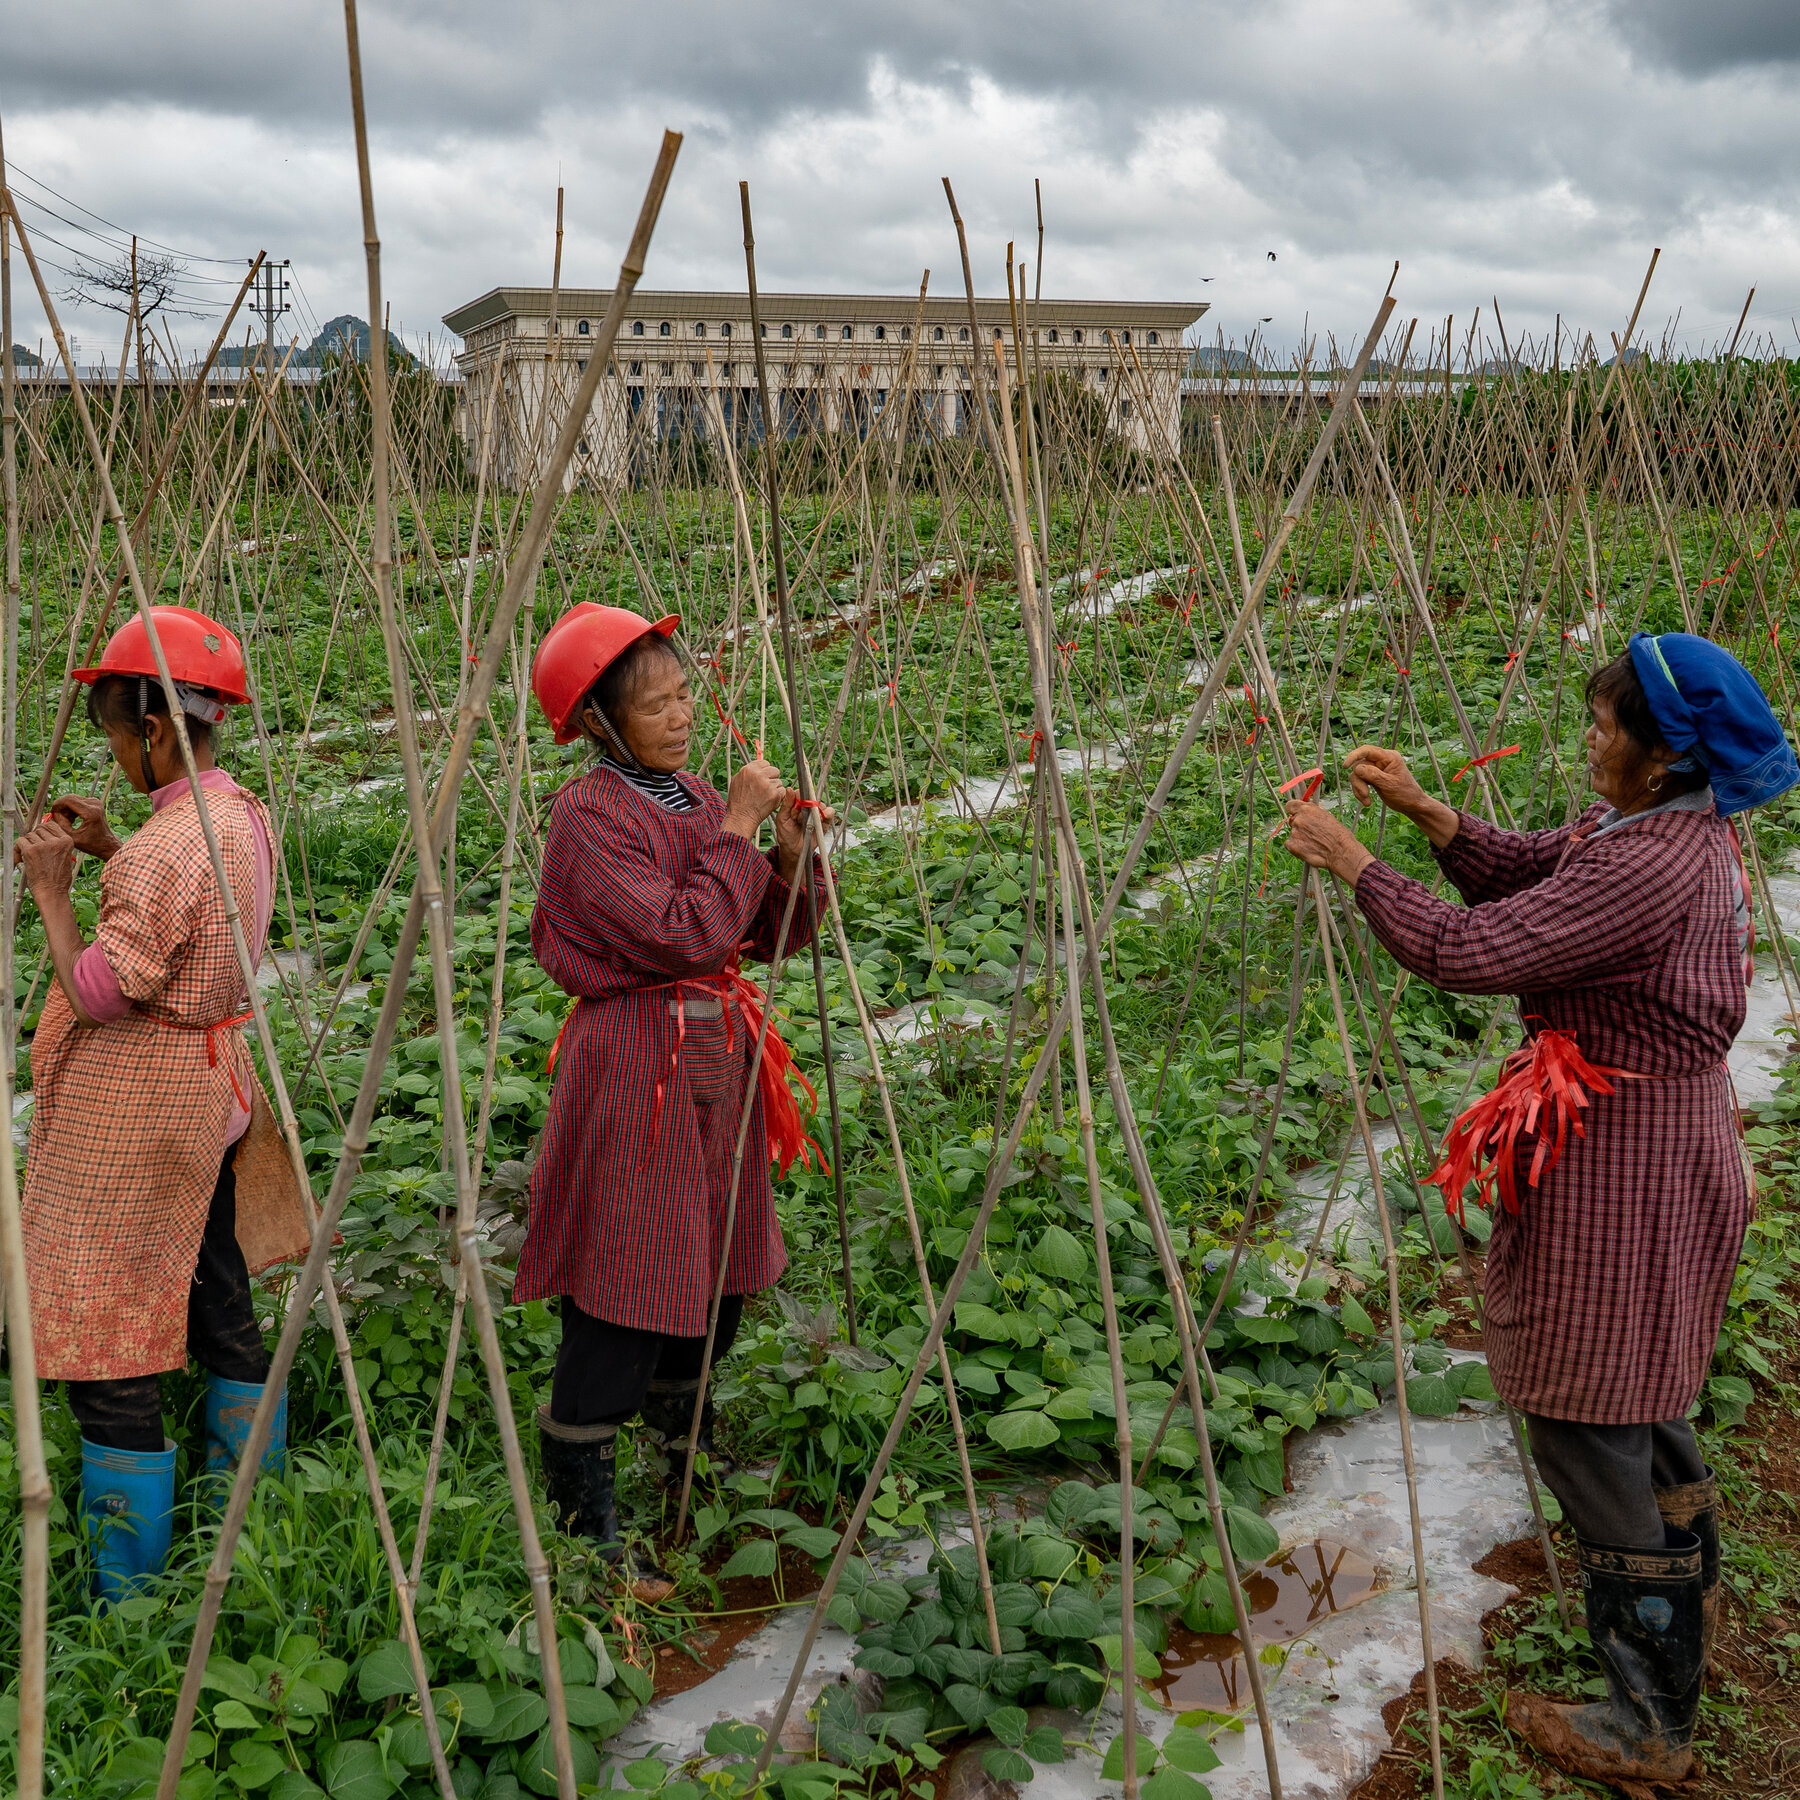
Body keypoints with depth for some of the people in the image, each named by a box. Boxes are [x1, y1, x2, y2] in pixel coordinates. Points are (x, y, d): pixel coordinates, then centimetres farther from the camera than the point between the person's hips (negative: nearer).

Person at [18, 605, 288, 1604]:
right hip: (212, 1086, 9)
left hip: (136, 1109, -9)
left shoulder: (166, 845, -24)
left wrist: (51, 886, -11)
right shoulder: (241, 815, 4)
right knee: (220, 1307, 18)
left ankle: (126, 1595, 10)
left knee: (107, 1339, 0)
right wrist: (110, 850, 12)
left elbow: (99, 993, -21)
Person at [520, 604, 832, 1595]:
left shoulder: (694, 800, 9)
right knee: (624, 1288, -4)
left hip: (717, 1056, 8)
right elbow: (683, 934, -24)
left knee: (716, 1268, 18)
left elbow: (771, 936, 11)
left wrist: (790, 855, -6)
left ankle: (681, 1451, 40)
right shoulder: (589, 816, -15)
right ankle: (580, 1514, 8)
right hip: (635, 1062, -8)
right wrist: (736, 831, -18)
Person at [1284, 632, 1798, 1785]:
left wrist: (1354, 866, -17)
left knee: (1592, 1429, 0)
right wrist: (1424, 810, -1)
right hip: (1660, 1141, 10)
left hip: (1621, 1166, -10)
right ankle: (1688, 1598, 46)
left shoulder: (1649, 868, -28)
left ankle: (1652, 1722, 13)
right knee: (1641, 1390, 26)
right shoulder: (1686, 827, 4)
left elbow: (1470, 953, -29)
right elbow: (1523, 871, 11)